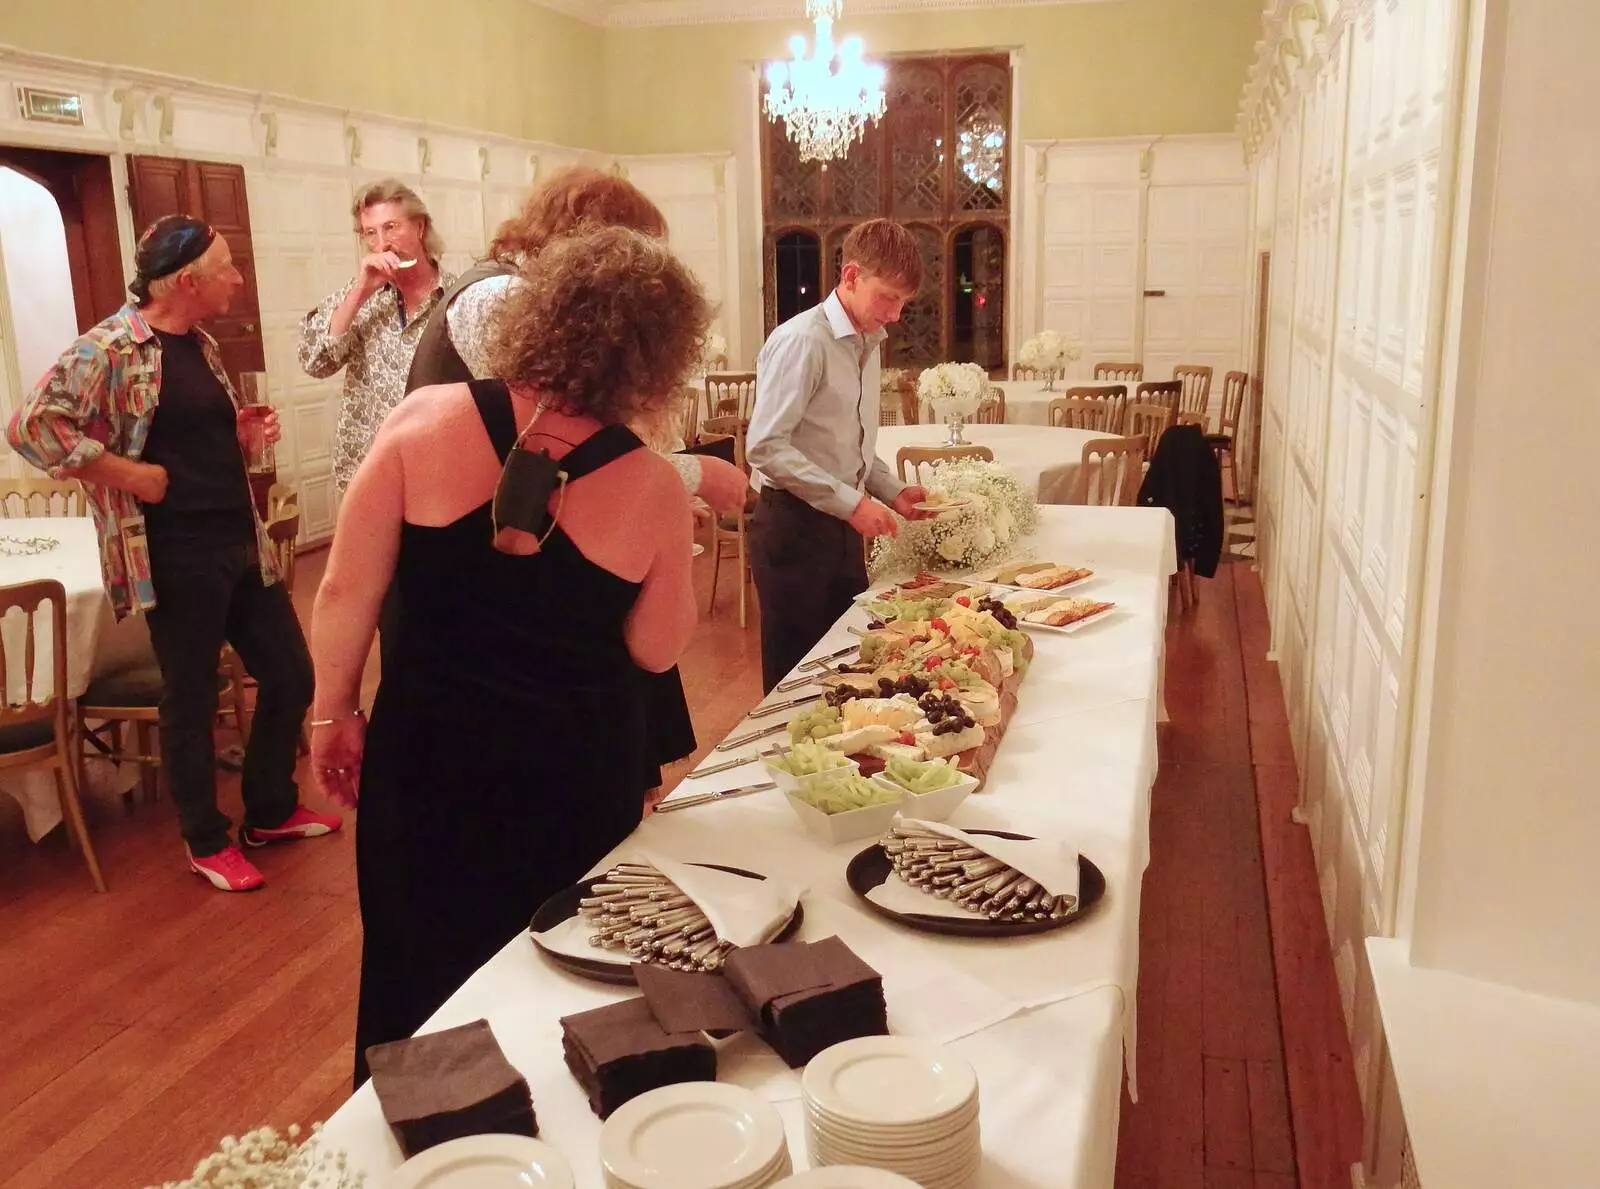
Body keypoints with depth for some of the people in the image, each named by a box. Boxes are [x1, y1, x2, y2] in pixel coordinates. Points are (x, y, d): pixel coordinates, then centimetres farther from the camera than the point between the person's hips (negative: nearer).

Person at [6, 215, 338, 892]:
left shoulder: (200, 345, 13)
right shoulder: (109, 348, -13)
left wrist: (247, 432, 5)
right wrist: (131, 475, -20)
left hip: (242, 543, 8)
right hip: (178, 556, -8)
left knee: (289, 674, 13)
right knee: (191, 701, 6)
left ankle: (271, 811, 33)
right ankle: (207, 842, 24)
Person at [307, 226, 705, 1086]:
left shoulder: (426, 421, -13)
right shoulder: (653, 486, -14)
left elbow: (347, 592, -9)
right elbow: (657, 650, -3)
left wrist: (334, 713, 4)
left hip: (430, 751, 1)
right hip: (578, 773, 0)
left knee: (419, 984, 22)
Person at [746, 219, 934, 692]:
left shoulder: (868, 342, 12)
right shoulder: (802, 341, -16)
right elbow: (766, 447, -22)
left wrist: (893, 491, 6)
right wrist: (851, 502, -22)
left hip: (842, 527, 8)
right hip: (794, 528, -8)